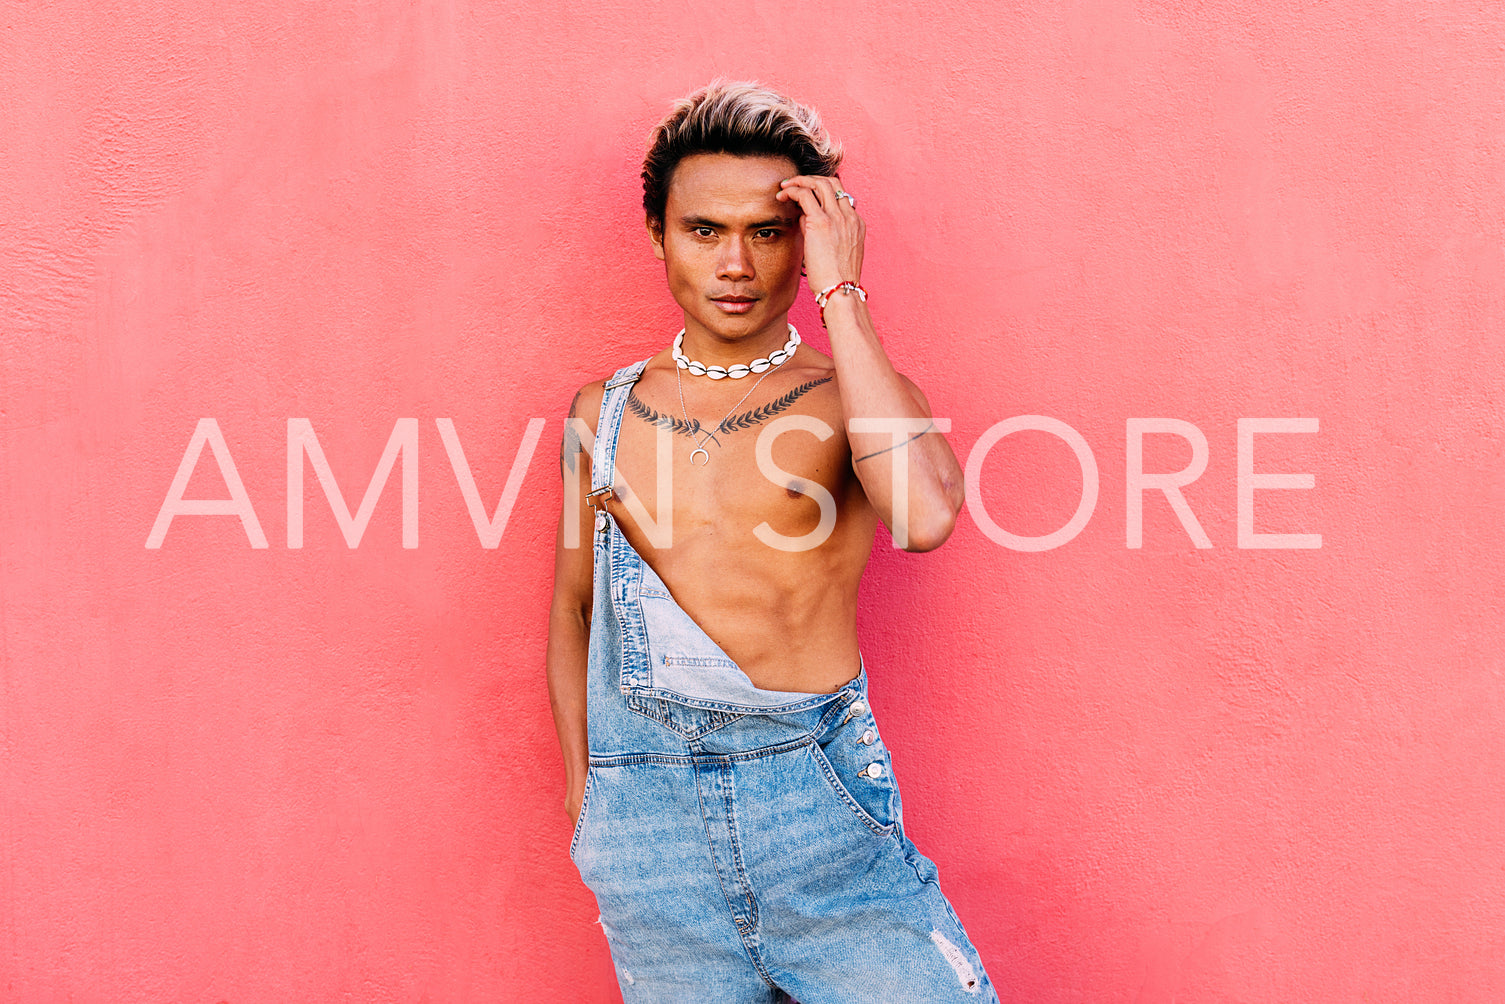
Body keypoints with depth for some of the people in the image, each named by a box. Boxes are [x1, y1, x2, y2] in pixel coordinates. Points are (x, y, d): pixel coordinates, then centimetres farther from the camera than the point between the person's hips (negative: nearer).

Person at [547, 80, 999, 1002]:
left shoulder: (857, 399, 0)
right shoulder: (603, 415, 9)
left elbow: (925, 517, -24)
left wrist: (841, 295, -17)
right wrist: (582, 790, 13)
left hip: (817, 796, -2)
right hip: (646, 819, 2)